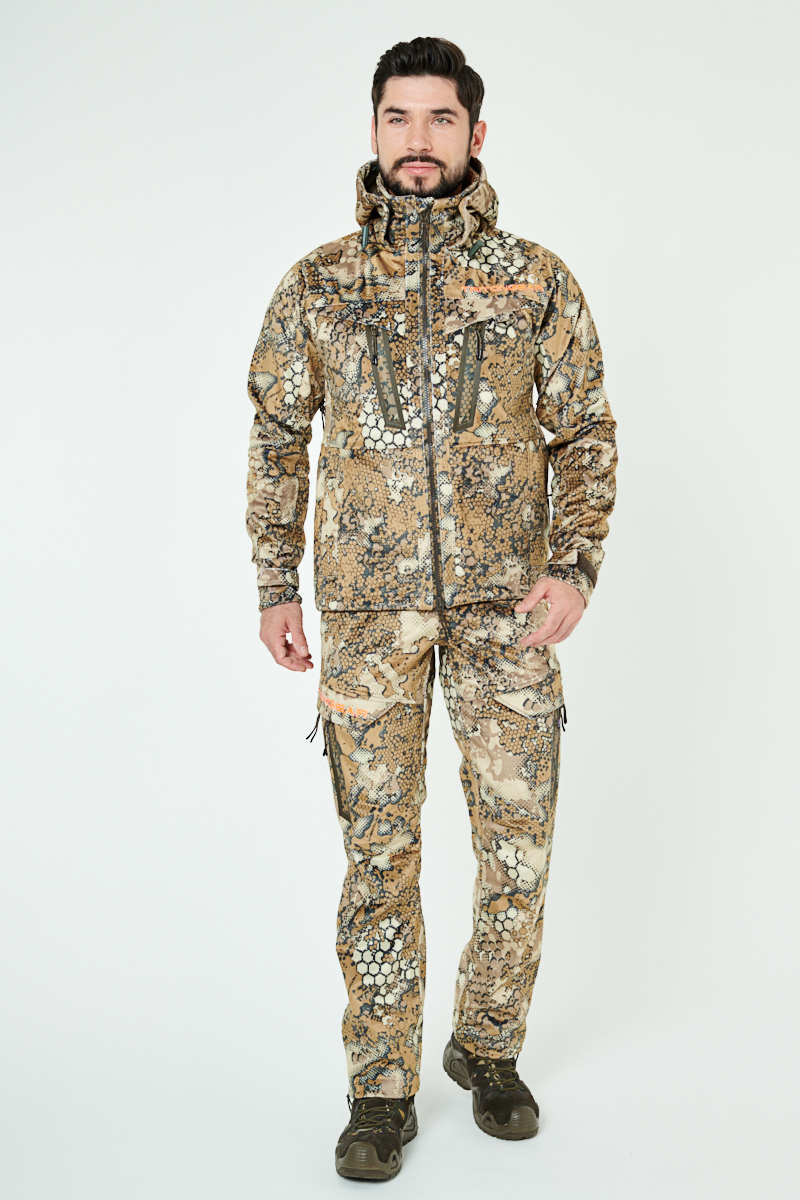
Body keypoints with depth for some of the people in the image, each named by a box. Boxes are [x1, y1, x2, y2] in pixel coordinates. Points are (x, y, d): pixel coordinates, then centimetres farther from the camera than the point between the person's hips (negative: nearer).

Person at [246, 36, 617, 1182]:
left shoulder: (537, 278, 4)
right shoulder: (318, 283, 5)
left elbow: (586, 434, 5)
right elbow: (278, 438, 10)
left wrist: (576, 566, -9)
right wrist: (276, 587, 4)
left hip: (508, 600, 1)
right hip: (369, 602, 0)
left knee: (518, 837, 6)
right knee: (379, 848, 3)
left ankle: (489, 1048, 29)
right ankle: (382, 1088, 18)